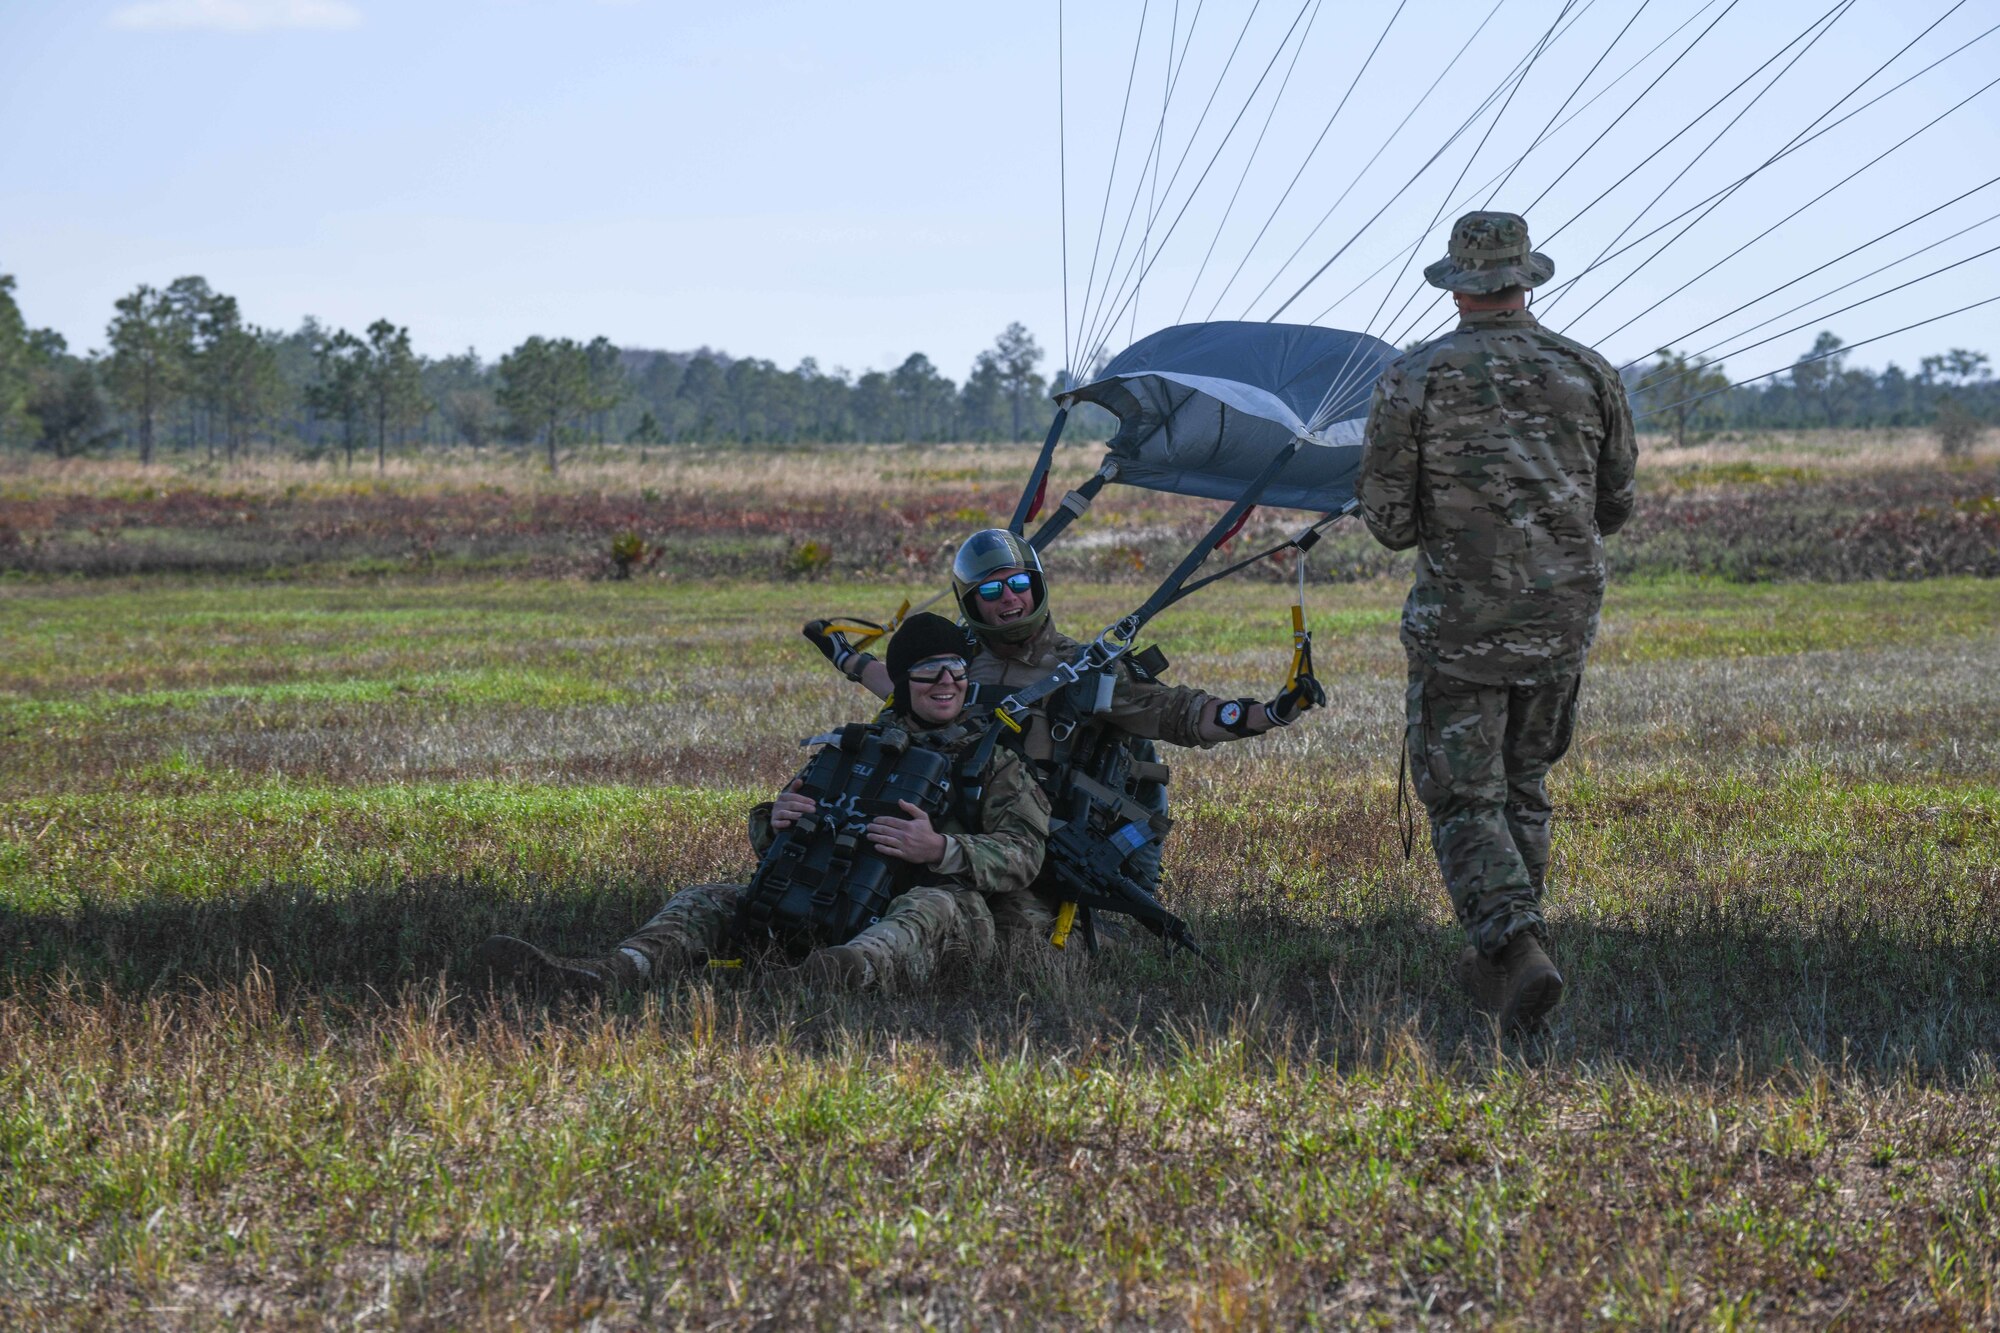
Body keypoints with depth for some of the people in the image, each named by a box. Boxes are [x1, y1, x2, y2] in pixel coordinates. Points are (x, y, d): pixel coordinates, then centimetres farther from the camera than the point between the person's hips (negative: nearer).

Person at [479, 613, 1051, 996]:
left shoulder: (994, 762, 11)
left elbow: (1022, 856, -6)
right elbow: (768, 842, 18)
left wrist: (941, 849, -24)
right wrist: (775, 822, -8)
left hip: (967, 916, -5)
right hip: (840, 905, 5)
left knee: (930, 906, -42)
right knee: (710, 902, -10)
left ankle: (855, 971, -78)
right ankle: (615, 972, -40)